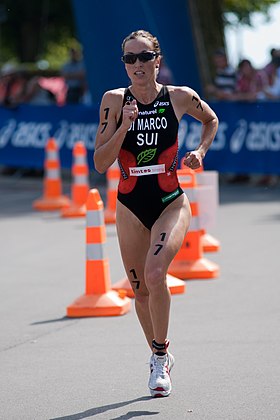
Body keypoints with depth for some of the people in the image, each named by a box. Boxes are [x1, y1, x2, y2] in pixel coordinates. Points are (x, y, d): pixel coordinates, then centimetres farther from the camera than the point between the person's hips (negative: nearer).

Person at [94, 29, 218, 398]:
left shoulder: (180, 97, -4)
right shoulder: (114, 101, -4)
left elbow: (211, 120, 18)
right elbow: (100, 163, -8)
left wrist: (200, 152, 2)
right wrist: (124, 126, -19)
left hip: (171, 204, -2)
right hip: (130, 206, 2)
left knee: (155, 273, -26)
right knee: (140, 290, 10)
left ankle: (159, 357, -11)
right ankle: (161, 357, 34)